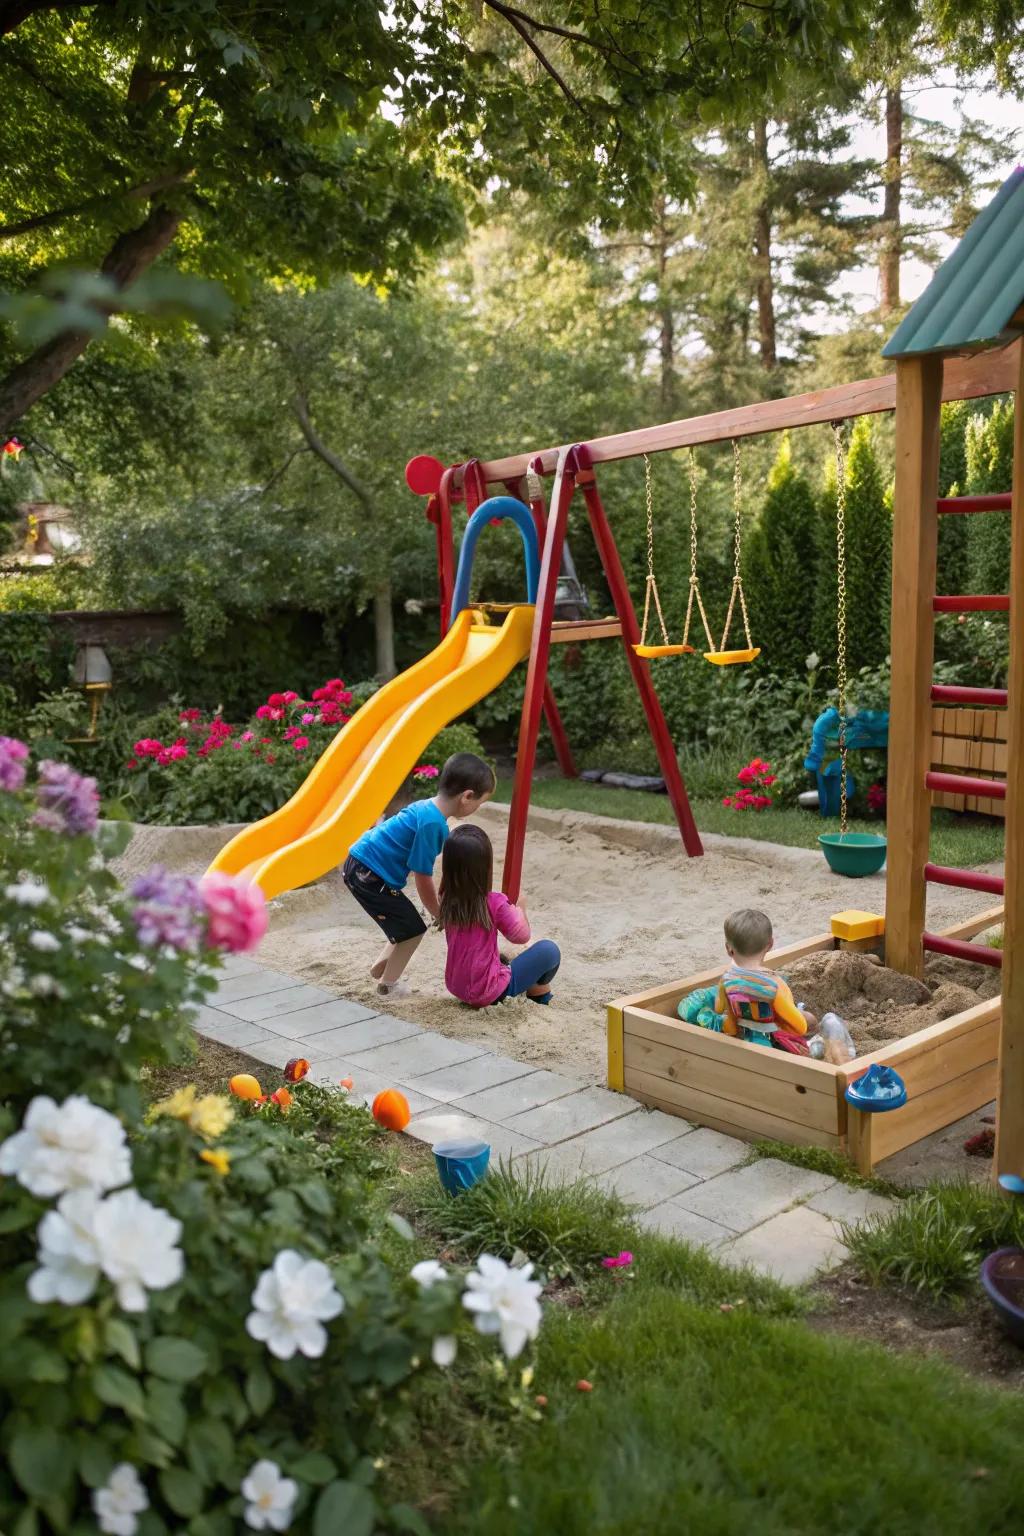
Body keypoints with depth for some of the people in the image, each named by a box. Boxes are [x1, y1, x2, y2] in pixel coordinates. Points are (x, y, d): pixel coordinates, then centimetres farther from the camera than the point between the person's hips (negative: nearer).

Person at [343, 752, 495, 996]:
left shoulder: (425, 807, 6)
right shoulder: (432, 823, -23)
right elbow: (423, 879, -17)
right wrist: (441, 915, -2)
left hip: (360, 867, 9)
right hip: (368, 875, -9)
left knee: (405, 926, 19)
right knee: (412, 929, 1)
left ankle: (379, 970, 31)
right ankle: (388, 986, 14)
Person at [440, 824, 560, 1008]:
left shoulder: (447, 900, -5)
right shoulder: (494, 903, -21)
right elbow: (521, 936, -7)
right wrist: (520, 909, 10)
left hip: (455, 987, 7)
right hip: (488, 993, -7)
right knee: (548, 950, 0)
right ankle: (538, 992, 21)